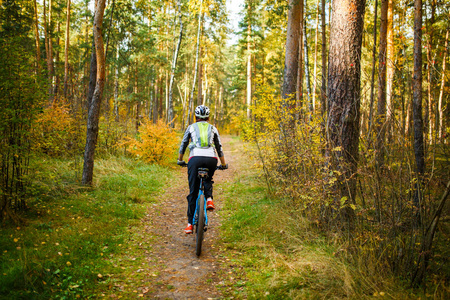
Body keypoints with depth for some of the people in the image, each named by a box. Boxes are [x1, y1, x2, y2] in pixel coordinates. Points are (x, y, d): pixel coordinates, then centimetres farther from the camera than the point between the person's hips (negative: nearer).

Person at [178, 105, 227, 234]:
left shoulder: (191, 127, 21)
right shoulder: (213, 128, 22)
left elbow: (183, 145, 24)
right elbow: (219, 148, 25)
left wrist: (180, 160, 39)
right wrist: (223, 164, 36)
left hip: (195, 159, -1)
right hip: (211, 159, 1)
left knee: (193, 192, 7)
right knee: (208, 180, 33)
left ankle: (190, 223, 6)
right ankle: (209, 198, 5)